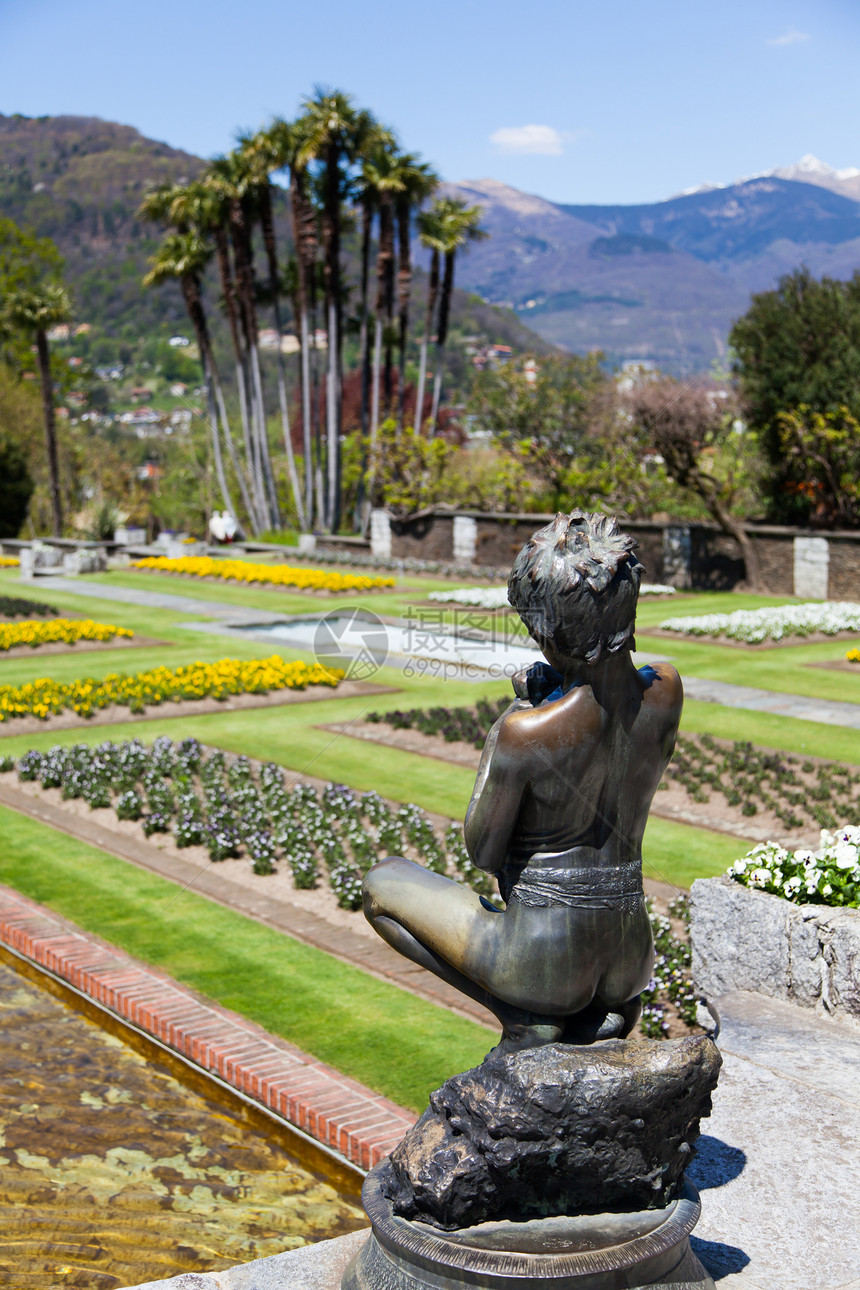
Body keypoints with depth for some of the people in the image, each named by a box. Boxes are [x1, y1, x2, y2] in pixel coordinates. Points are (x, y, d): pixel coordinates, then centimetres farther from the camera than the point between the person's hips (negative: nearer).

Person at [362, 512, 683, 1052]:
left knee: (382, 881, 16)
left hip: (546, 961, -7)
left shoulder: (525, 731, -24)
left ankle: (524, 1018, 5)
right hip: (633, 962, 7)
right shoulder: (667, 690, -7)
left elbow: (484, 854, -8)